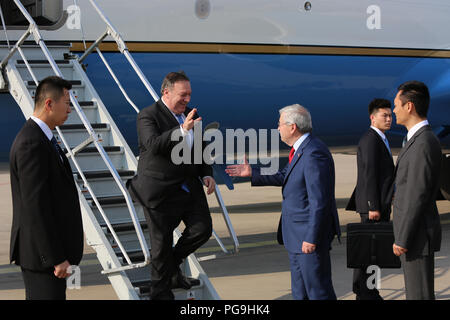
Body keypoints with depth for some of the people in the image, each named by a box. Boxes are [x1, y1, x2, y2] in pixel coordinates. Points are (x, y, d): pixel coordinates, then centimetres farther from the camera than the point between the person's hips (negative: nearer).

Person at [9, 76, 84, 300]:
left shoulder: (39, 138, 12)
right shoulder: (32, 144, -21)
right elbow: (35, 207, -24)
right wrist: (56, 258, -23)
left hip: (48, 248, 11)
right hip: (42, 254, -11)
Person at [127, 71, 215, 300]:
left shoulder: (189, 114, 10)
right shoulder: (148, 116, -12)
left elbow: (199, 149, 22)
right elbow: (153, 145, -30)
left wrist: (206, 174, 10)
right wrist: (182, 130, -38)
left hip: (189, 187, 6)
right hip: (160, 191, -6)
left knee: (202, 229, 0)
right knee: (161, 243, 3)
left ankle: (173, 263, 26)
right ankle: (161, 293, 19)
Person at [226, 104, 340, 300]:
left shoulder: (314, 153, -23)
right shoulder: (301, 149, 9)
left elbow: (319, 201, -25)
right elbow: (285, 177, 24)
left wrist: (311, 238, -24)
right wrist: (252, 173, 19)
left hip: (310, 232, -11)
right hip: (296, 233, 11)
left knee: (318, 291, -2)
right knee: (300, 292, 18)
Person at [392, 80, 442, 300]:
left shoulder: (424, 145, -22)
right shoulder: (422, 140, 12)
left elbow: (418, 197, -23)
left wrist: (402, 240, -19)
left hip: (417, 236, -10)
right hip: (416, 232, 10)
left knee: (420, 295, -3)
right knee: (416, 293, 16)